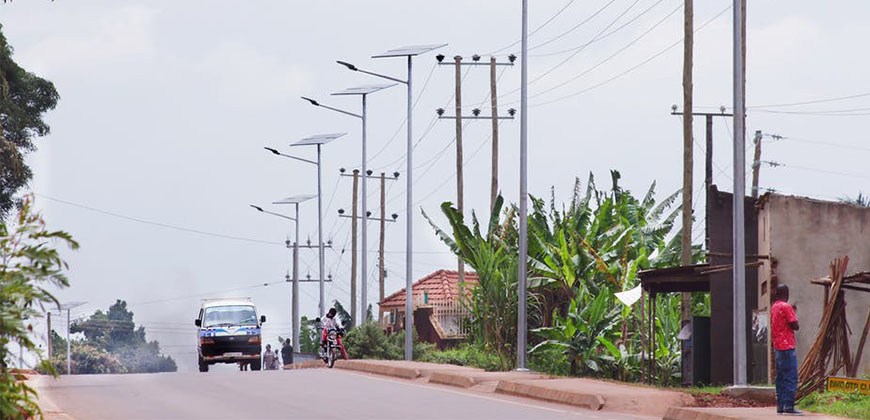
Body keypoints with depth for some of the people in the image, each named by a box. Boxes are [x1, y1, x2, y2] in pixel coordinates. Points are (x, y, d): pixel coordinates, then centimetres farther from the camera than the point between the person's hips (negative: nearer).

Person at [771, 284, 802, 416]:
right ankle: (789, 406, -14)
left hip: (777, 346, 9)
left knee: (781, 378, 11)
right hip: (787, 346, -9)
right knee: (791, 377, -9)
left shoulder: (774, 307, 13)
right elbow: (795, 326, -13)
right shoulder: (786, 307, -12)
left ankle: (780, 406, 10)